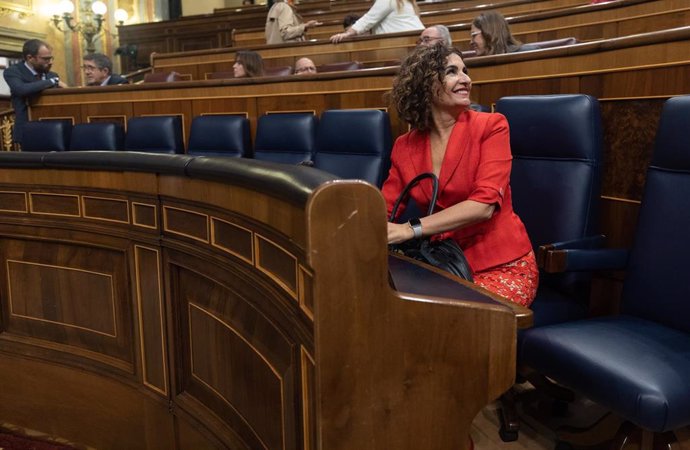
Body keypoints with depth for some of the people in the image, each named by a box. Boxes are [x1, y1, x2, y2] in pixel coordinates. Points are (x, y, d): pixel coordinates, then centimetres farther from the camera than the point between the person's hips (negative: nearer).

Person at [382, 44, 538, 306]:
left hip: (502, 266, -3)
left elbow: (484, 204, -19)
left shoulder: (491, 126, -7)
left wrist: (411, 229, -29)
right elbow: (384, 210, 4)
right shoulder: (405, 147, 5)